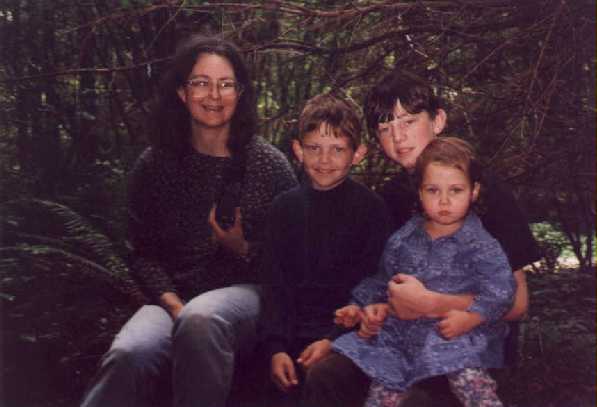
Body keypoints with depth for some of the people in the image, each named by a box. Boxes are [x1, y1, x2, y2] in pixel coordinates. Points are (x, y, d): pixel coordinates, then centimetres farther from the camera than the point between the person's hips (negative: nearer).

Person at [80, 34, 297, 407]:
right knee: (130, 356, -33)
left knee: (201, 321, -38)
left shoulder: (270, 164, 2)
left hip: (246, 291, 0)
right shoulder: (155, 164, 6)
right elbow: (144, 253, 4)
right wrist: (173, 304, -13)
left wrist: (245, 250, -14)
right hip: (175, 296, 1)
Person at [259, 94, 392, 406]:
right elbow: (274, 284, 5)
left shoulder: (371, 209, -1)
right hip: (293, 336, 3)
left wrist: (334, 340, -16)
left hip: (347, 333, -3)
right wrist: (276, 347, -8)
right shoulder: (285, 206, 9)